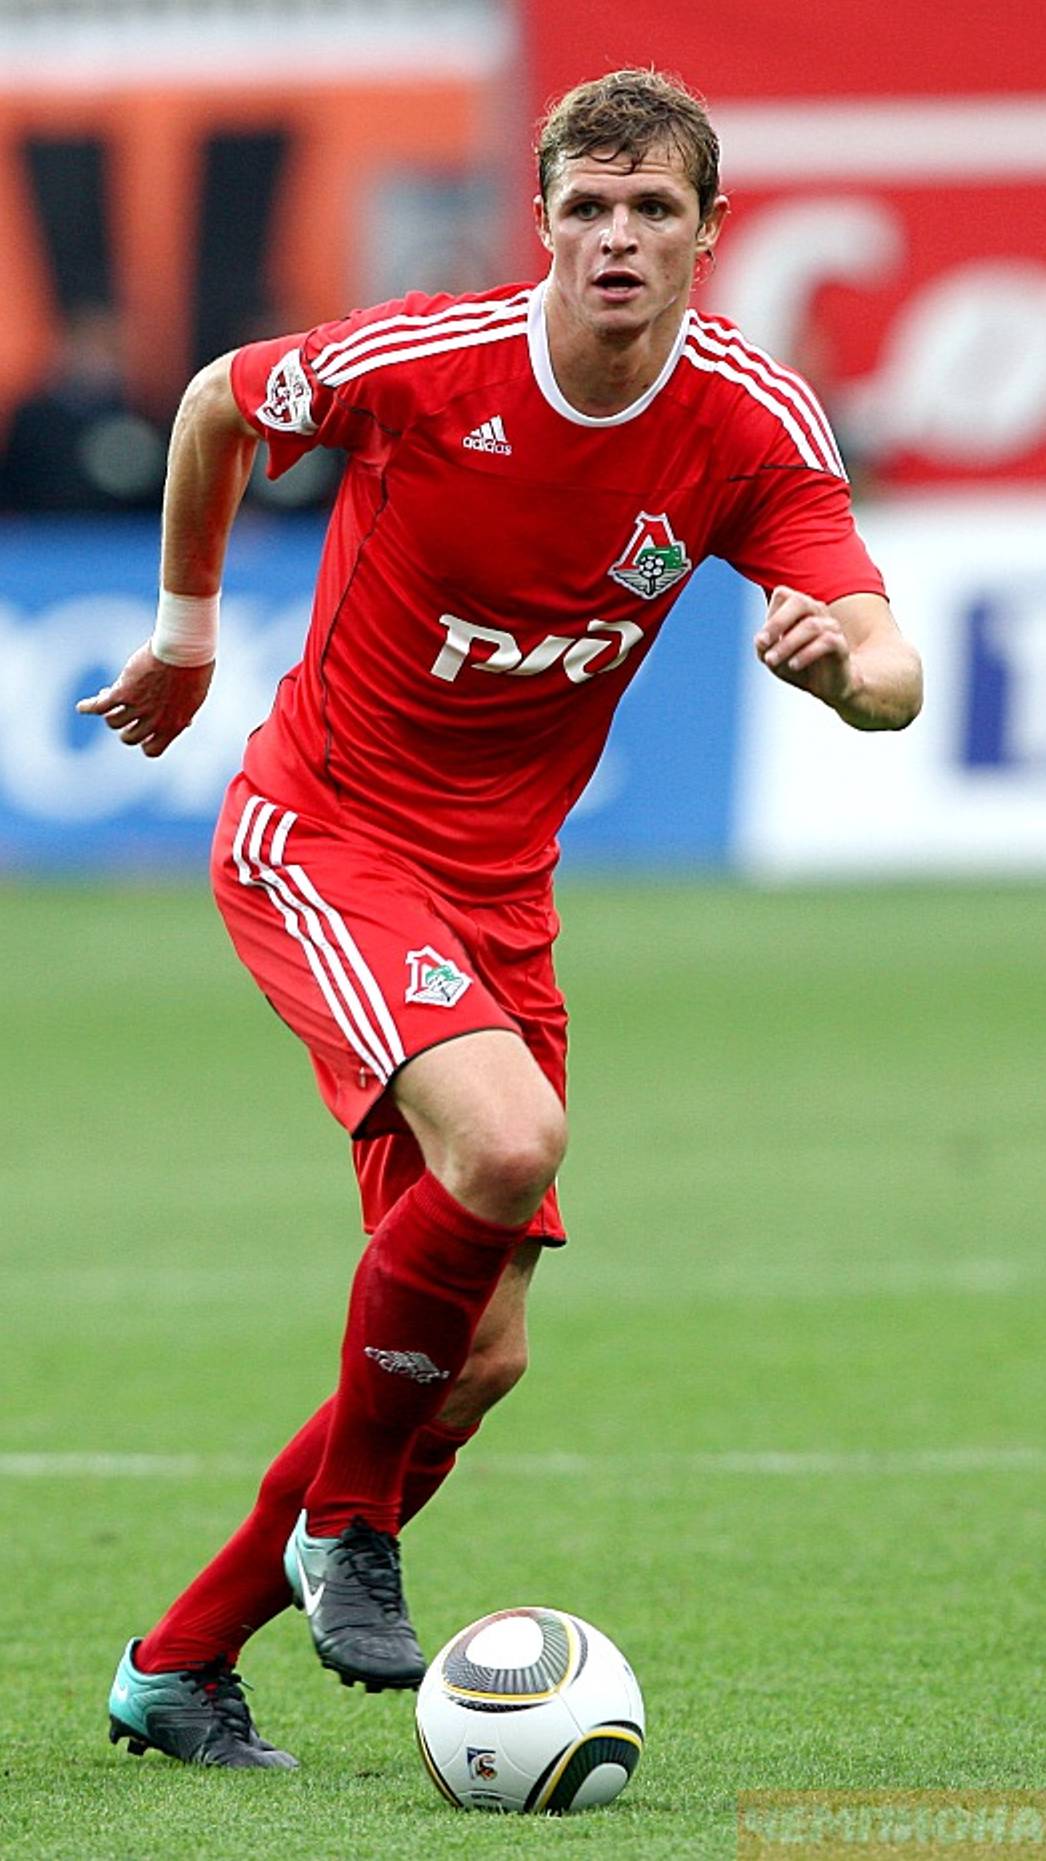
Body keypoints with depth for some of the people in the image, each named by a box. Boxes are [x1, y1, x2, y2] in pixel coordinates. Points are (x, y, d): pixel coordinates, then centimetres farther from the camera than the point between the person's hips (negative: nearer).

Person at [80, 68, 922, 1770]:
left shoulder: (755, 425, -11)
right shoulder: (415, 362, -18)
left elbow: (891, 676, -21)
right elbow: (217, 408, 3)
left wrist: (847, 657, -44)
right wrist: (187, 623, 14)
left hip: (500, 888, 5)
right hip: (319, 839, -5)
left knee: (479, 1357, 2)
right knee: (506, 1143, -31)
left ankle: (180, 1664, 18)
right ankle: (346, 1525, -9)